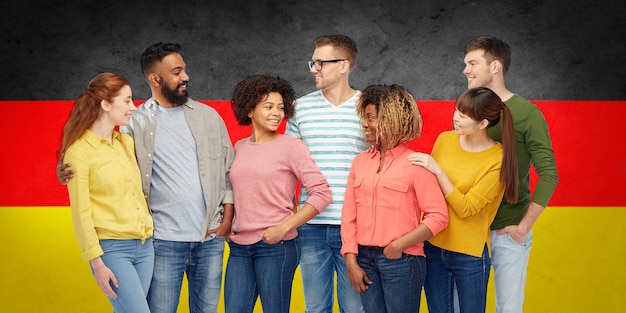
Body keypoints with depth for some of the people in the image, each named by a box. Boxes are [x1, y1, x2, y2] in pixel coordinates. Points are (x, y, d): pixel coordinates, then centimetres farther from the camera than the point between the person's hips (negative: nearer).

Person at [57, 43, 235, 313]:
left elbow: (229, 168, 10)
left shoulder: (208, 116, 8)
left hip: (211, 238, 3)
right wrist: (70, 173, -18)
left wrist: (228, 216, 2)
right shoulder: (135, 122, 0)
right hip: (164, 240, -3)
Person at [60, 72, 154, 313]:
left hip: (144, 245, 6)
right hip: (112, 249, -6)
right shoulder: (79, 152, -9)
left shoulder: (126, 142, 9)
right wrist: (97, 263, -11)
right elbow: (81, 214, -10)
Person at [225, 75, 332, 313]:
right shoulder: (239, 147, 10)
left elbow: (322, 193, -11)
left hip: (276, 247, -5)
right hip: (239, 247, 5)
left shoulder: (291, 146, -6)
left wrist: (284, 228, -14)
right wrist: (229, 225, 7)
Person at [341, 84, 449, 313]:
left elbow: (438, 217, -10)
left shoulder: (415, 164, -5)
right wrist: (351, 261, -1)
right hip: (365, 259, 5)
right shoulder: (360, 162, 10)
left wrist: (400, 245, -15)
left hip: (401, 260, -4)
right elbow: (349, 215, 7)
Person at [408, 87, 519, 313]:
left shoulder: (497, 159, -14)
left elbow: (465, 208, -18)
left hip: (470, 254, -4)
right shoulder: (445, 140, -1)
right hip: (433, 247, 4)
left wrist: (438, 170, -23)